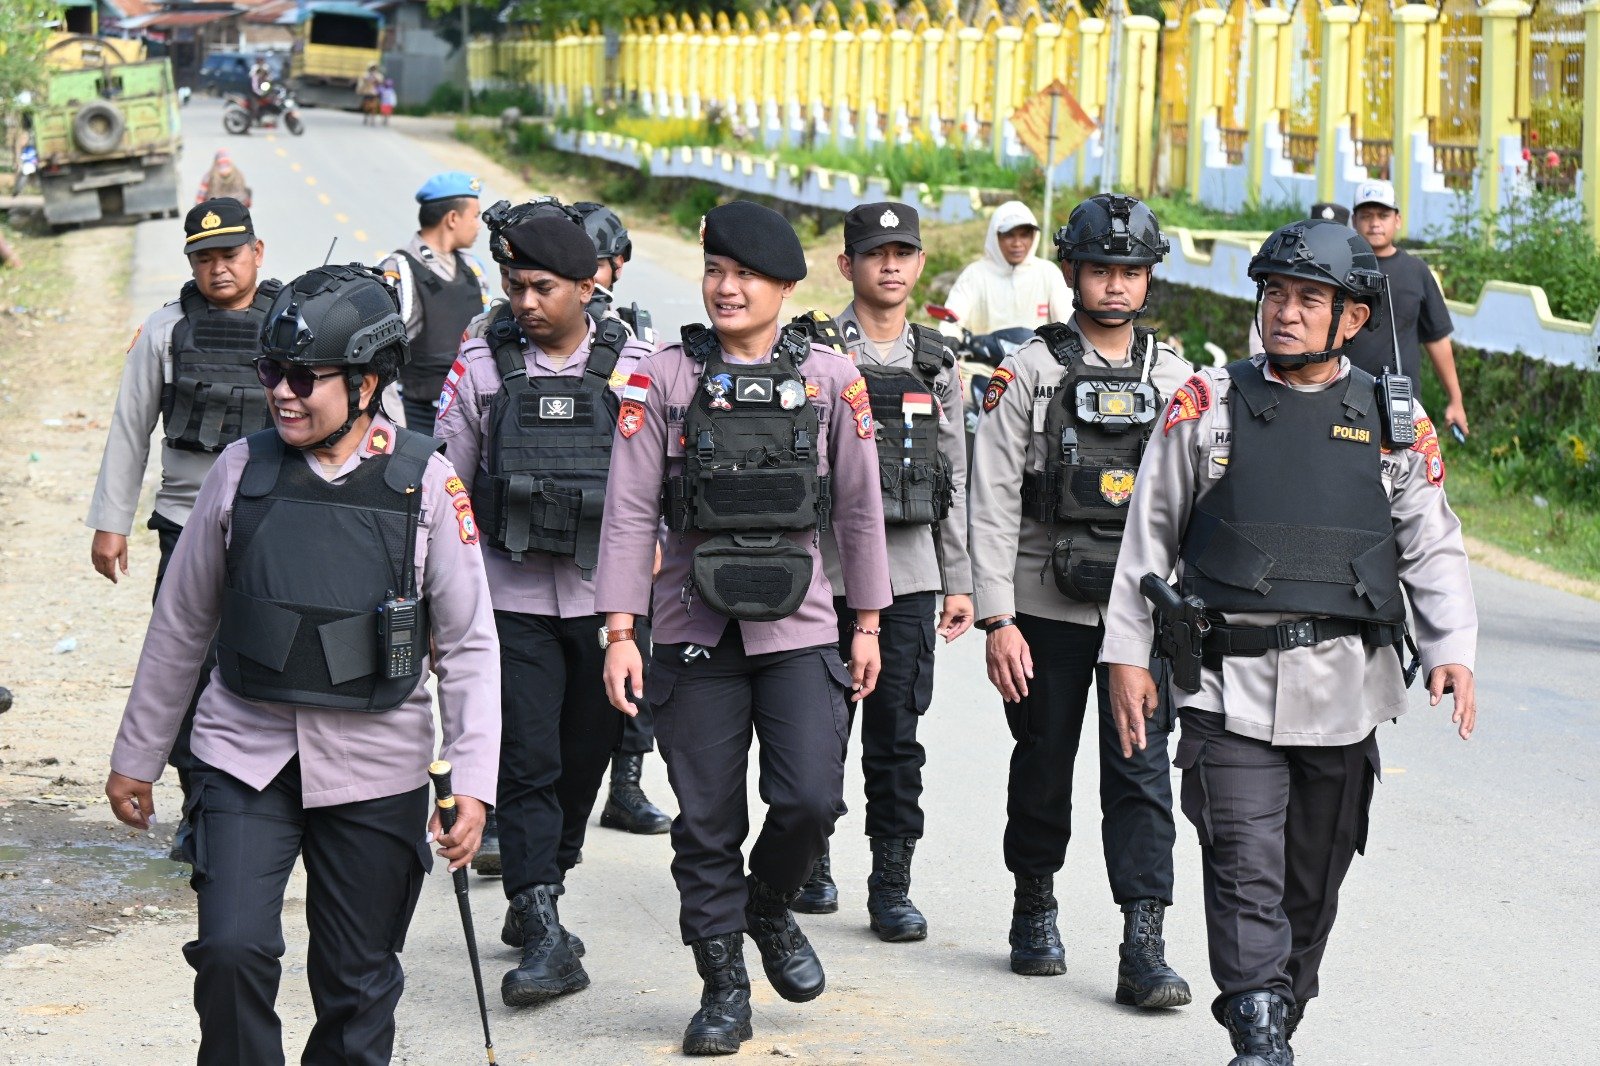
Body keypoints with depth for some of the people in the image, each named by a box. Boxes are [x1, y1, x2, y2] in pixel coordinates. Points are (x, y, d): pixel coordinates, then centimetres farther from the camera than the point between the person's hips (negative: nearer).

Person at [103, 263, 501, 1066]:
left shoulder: (426, 486, -5)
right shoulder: (241, 471, 0)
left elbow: (470, 645, -1)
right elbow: (181, 623, 10)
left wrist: (472, 781, -9)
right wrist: (135, 756, 14)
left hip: (374, 770, -1)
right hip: (246, 753, 1)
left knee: (358, 988, 7)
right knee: (231, 951, -15)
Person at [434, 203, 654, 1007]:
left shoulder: (631, 365, 0)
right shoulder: (481, 364, -1)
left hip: (603, 598, 2)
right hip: (513, 599, -1)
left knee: (584, 759, 12)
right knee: (527, 764, -9)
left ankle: (538, 898, 32)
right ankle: (545, 938, -11)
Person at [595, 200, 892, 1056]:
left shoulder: (830, 379, 3)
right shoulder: (664, 377, 0)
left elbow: (858, 508, 9)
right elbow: (629, 511, -1)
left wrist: (867, 625, 9)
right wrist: (620, 633, -7)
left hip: (799, 630, 0)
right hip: (694, 631, 0)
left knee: (811, 799, -11)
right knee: (706, 822, 3)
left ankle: (770, 912, 21)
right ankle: (724, 988, 17)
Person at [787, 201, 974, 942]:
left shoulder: (938, 365, 11)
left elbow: (953, 483, 14)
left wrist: (959, 582, 10)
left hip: (910, 574, 3)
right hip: (825, 569, -3)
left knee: (897, 736, 1)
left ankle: (892, 887, 7)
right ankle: (811, 862, 23)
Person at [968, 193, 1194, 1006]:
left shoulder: (1174, 378, 8)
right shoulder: (1031, 373, -2)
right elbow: (993, 504, -5)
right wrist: (996, 619, -11)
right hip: (1047, 608, -1)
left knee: (1141, 774, -6)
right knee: (1043, 767, 11)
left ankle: (1144, 948, -9)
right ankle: (1035, 910, 32)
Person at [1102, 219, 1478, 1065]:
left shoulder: (1394, 424, 7)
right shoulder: (1209, 406, 3)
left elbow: (1433, 550, 9)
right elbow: (1148, 536, 8)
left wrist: (1452, 649, -6)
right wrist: (1126, 653, 5)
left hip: (1344, 689, 2)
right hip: (1231, 685, -2)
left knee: (1312, 883, 11)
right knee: (1246, 869, -13)